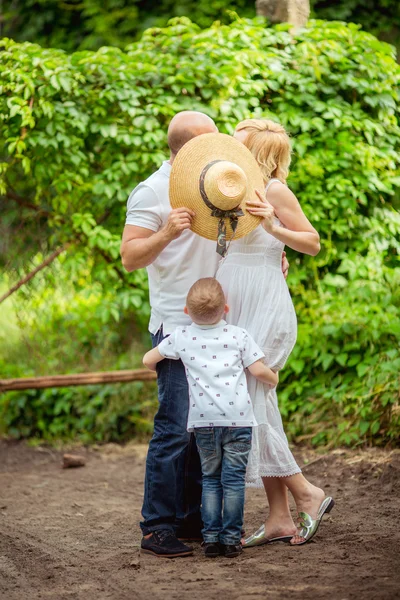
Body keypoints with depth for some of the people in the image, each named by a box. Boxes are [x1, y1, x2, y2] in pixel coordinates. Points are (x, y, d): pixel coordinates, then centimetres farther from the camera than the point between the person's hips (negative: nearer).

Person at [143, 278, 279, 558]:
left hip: (203, 421, 2)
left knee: (211, 478, 13)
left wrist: (160, 370, 36)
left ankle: (211, 537, 8)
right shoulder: (238, 335, 3)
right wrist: (273, 378, 22)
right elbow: (258, 370, 0)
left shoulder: (181, 337, 7)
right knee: (233, 479, 2)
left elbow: (148, 359, 14)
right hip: (237, 418, -2)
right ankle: (231, 538, 1)